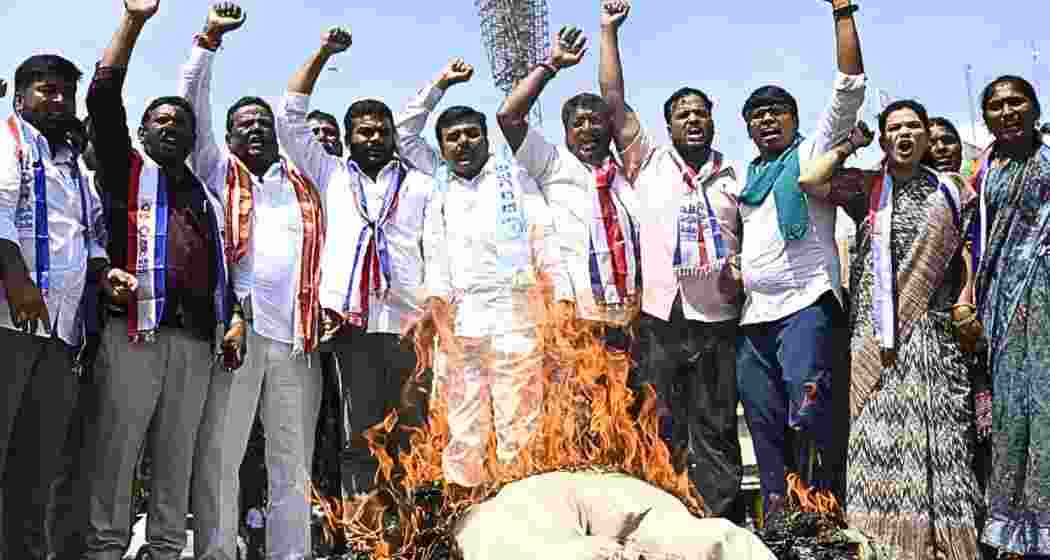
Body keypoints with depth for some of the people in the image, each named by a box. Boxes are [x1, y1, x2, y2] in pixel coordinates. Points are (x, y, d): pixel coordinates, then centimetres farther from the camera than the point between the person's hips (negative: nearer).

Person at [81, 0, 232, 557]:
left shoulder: (206, 195, 23)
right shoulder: (128, 172, 12)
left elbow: (220, 264, 22)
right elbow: (103, 100, 0)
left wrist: (232, 319, 5)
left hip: (195, 338, 4)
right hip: (134, 329, -4)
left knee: (177, 456, 6)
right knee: (116, 451, -5)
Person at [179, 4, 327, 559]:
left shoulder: (303, 182, 23)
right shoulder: (217, 170, 15)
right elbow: (192, 102, 9)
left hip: (298, 336, 3)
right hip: (236, 327, -3)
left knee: (293, 466, 5)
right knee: (218, 457, -5)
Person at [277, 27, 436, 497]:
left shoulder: (420, 185, 15)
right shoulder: (331, 175, 16)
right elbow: (290, 120, 11)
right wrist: (322, 54, 9)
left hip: (410, 323, 0)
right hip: (353, 322, 0)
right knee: (361, 436, 3)